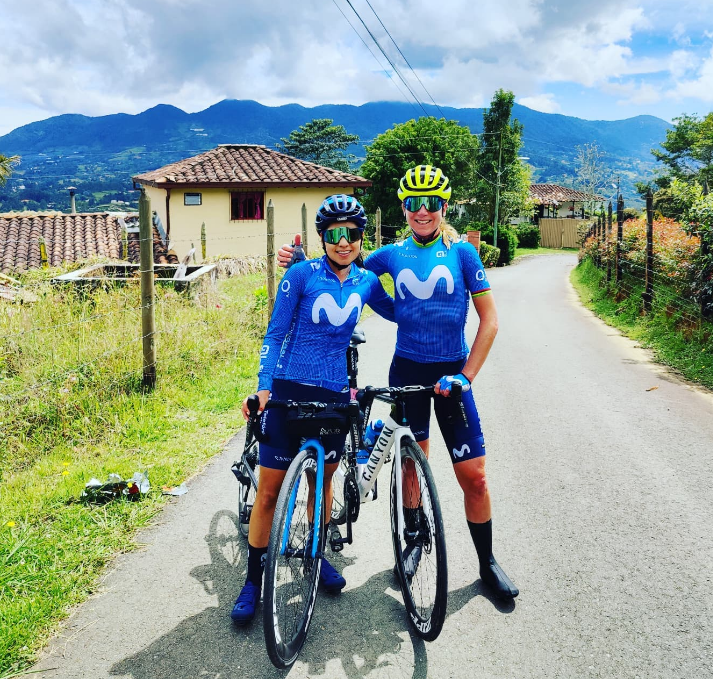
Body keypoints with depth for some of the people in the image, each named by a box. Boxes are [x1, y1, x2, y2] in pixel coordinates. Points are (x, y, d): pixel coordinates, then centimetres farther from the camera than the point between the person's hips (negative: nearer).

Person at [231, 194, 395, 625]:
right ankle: (254, 581, 14)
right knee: (270, 489, 0)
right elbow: (276, 333, -5)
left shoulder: (366, 281, 6)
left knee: (323, 478, 16)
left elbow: (399, 312, 23)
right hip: (290, 391, -3)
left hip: (334, 394, 4)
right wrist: (263, 387, -15)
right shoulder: (303, 274, -6)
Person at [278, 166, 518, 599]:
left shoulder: (462, 252, -2)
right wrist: (299, 260, -5)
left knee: (473, 475, -1)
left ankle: (488, 562, 20)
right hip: (407, 371, 2)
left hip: (451, 374, -1)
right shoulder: (391, 255, 3)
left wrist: (466, 376, -11)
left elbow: (490, 320, -4)